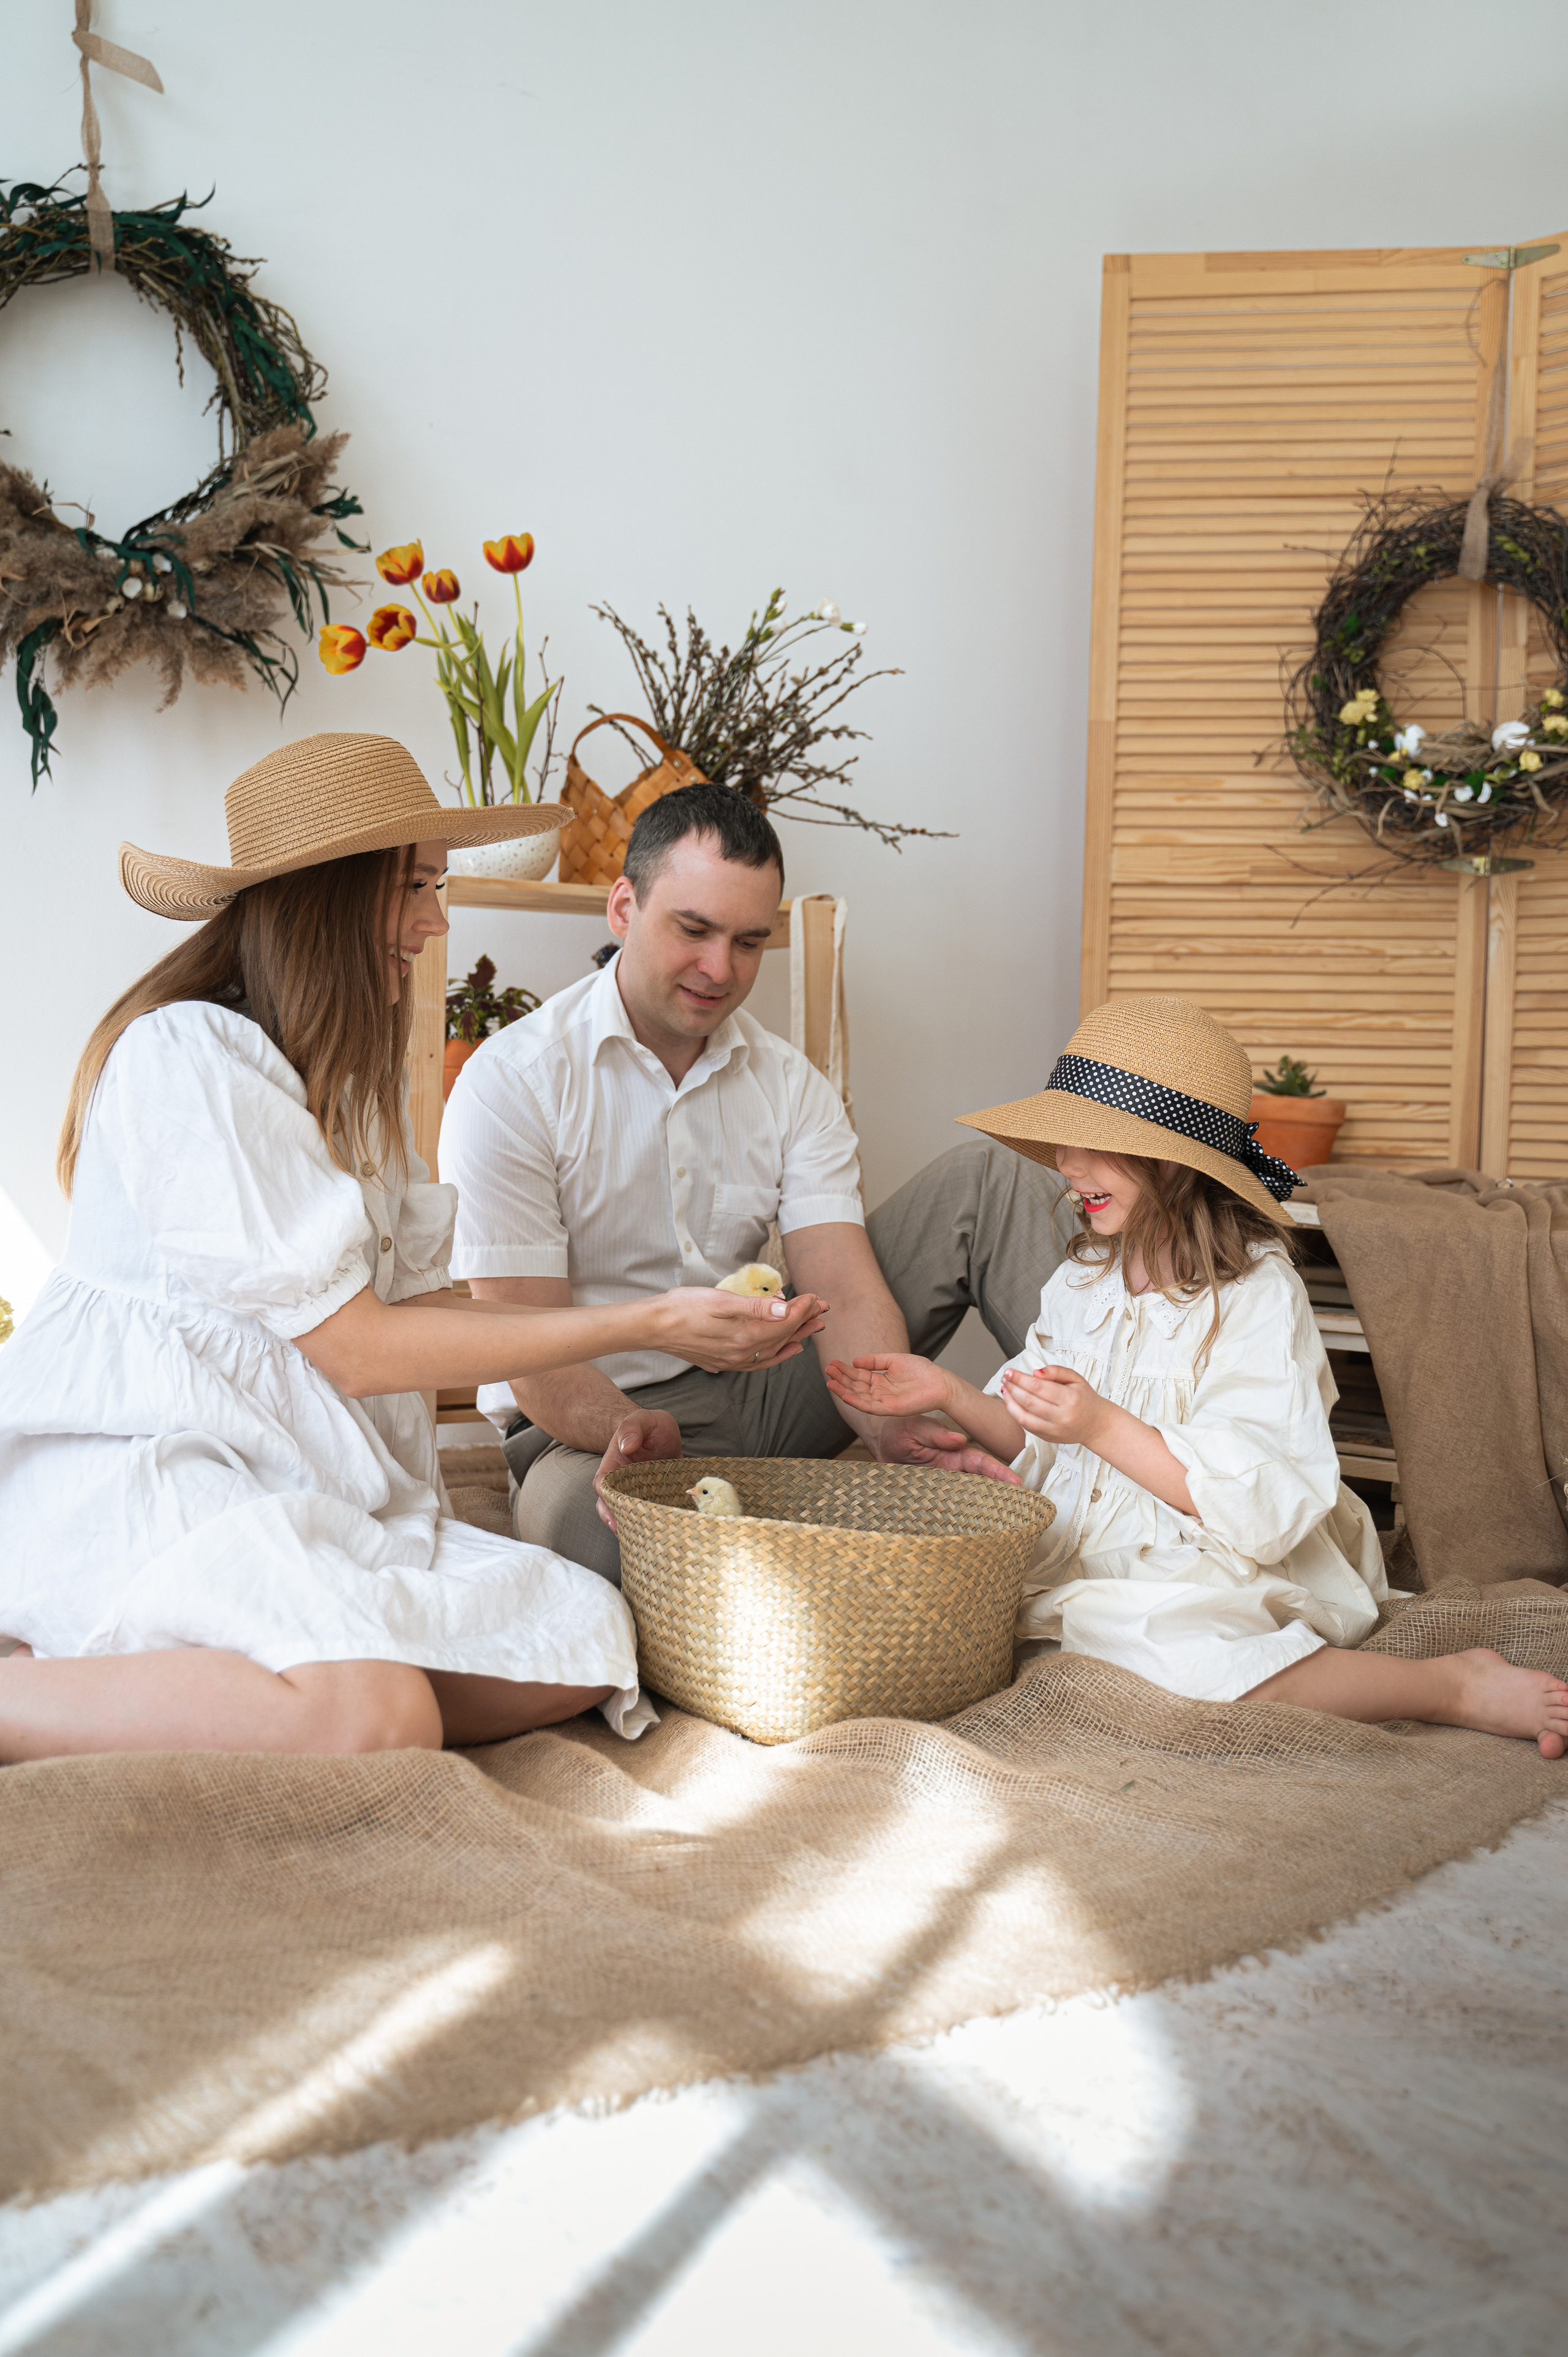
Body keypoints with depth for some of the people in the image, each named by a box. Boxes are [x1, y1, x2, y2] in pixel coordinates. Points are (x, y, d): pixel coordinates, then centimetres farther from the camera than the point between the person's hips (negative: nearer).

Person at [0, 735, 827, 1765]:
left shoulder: (346, 1072, 17)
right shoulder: (187, 1054, -12)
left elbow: (416, 1299, 8)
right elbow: (353, 1348, -14)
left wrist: (690, 1329, 1)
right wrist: (645, 1323, -11)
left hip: (304, 1482, 9)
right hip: (130, 1474, -9)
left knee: (588, 1639, -13)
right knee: (376, 1716, -34)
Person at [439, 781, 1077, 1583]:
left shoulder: (792, 1088, 2)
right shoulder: (512, 1083, -12)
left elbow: (843, 1289, -11)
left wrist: (895, 1427, -32)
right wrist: (626, 1429, -40)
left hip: (766, 1387, 5)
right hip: (601, 1420, -5)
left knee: (985, 1179, -3)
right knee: (572, 1509, -45)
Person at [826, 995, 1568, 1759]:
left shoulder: (1258, 1295, -13)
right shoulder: (1083, 1280, 9)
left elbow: (1260, 1503, -20)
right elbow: (1038, 1443, 16)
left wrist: (1103, 1427, -26)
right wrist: (952, 1395, -1)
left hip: (1217, 1574, -8)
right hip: (1087, 1546, 9)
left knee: (1166, 1639, -37)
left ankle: (1462, 1686, -15)